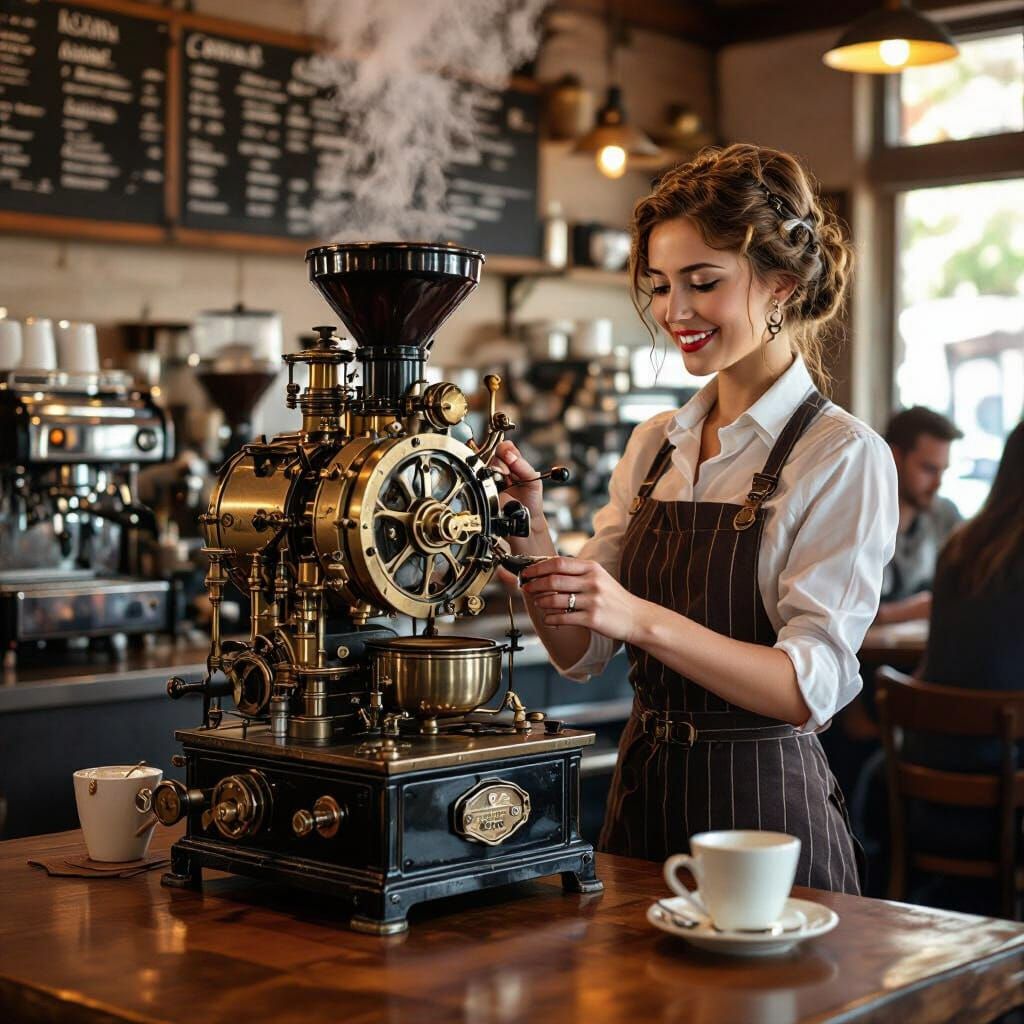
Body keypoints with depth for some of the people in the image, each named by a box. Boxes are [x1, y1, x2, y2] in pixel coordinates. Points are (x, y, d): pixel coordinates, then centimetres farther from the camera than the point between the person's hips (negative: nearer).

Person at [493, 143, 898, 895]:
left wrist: (644, 620, -30)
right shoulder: (654, 447, 7)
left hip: (766, 812, -5)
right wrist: (530, 535, -11)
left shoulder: (844, 456, -10)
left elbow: (812, 685, -19)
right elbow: (584, 651, 5)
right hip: (643, 798, 6)